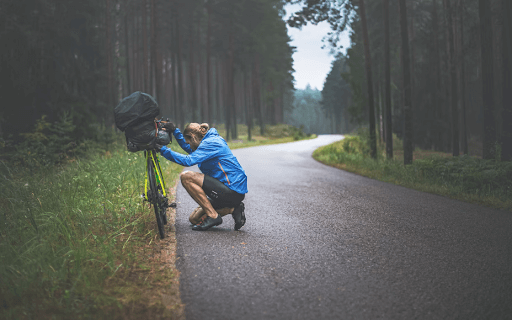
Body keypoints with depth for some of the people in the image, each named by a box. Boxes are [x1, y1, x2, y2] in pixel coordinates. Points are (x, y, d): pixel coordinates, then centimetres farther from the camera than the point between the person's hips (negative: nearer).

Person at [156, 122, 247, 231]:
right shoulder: (213, 140, 18)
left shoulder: (210, 143, -13)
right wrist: (175, 131, 25)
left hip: (232, 191, -10)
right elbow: (190, 150, 33)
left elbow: (188, 160, -25)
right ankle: (233, 209, 6)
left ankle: (213, 216, -14)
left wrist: (164, 150, -19)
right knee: (194, 219, 14)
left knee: (186, 176, -17)